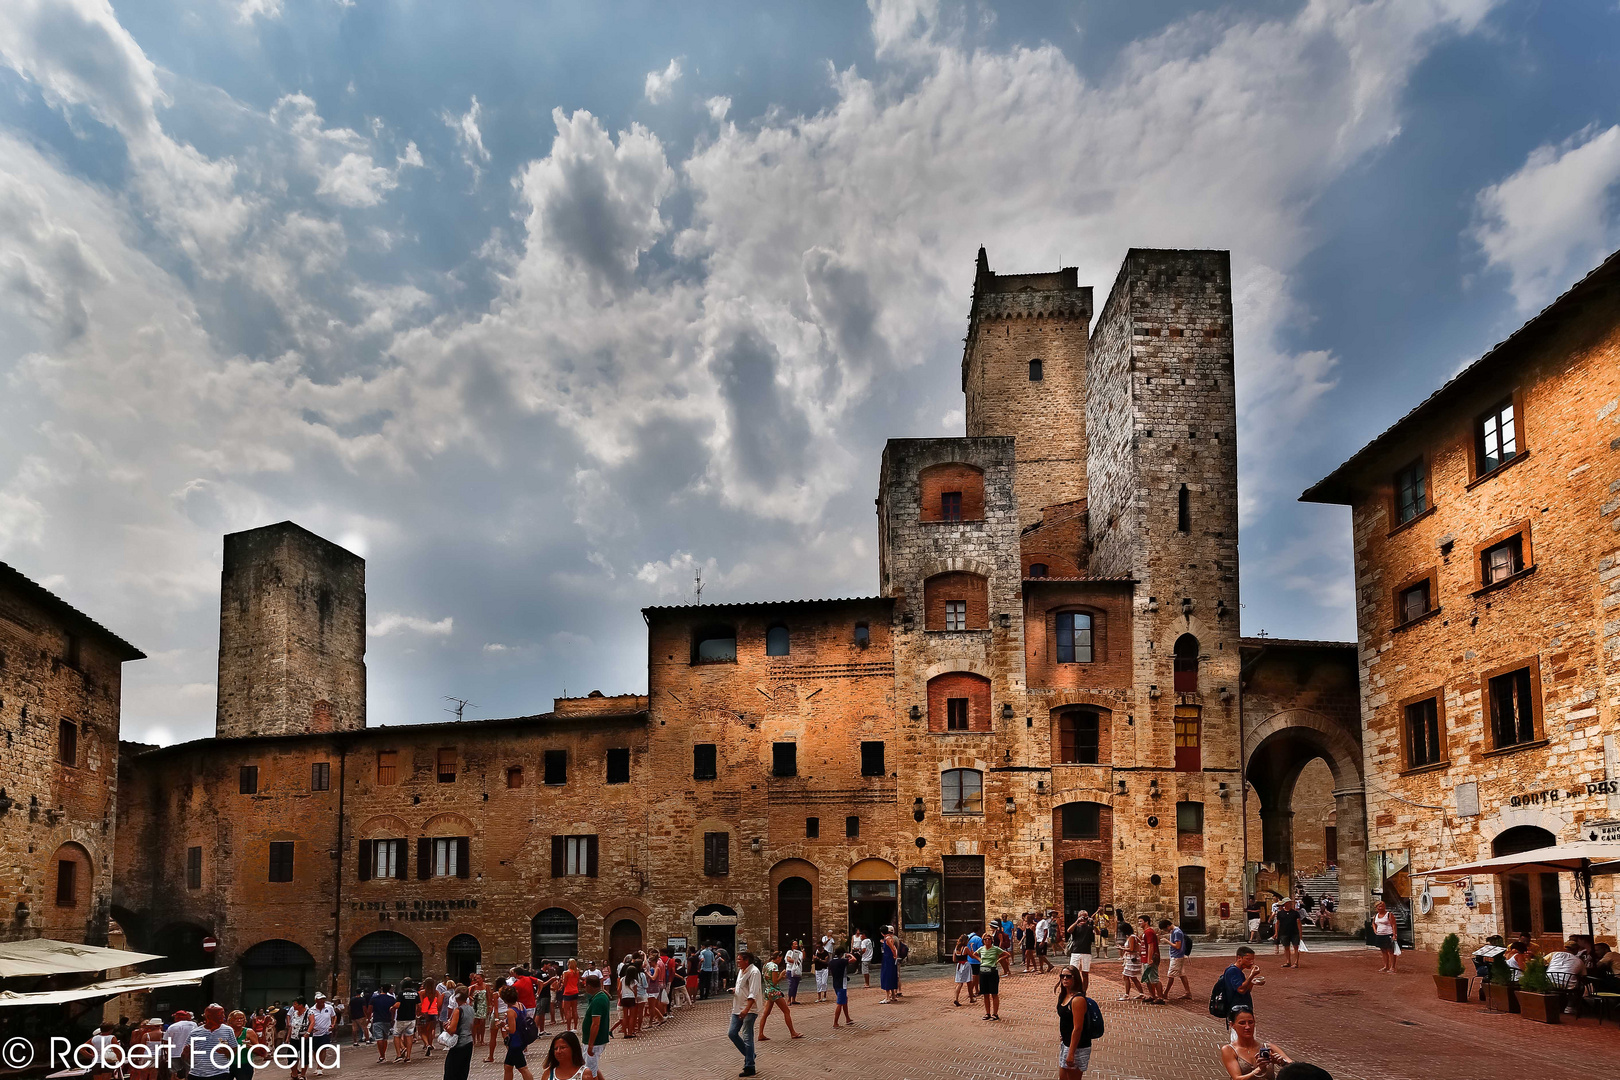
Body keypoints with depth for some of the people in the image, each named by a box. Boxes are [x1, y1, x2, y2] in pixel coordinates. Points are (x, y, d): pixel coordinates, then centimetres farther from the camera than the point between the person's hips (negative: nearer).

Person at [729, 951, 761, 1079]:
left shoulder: (754, 972, -16)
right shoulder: (741, 971, 13)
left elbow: (753, 994, -22)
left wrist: (746, 1009, -29)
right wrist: (734, 991, 6)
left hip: (749, 1010, -9)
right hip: (738, 1009, 9)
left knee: (747, 1038, -6)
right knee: (732, 1033, 9)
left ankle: (749, 1067, 1)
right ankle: (749, 1055, 25)